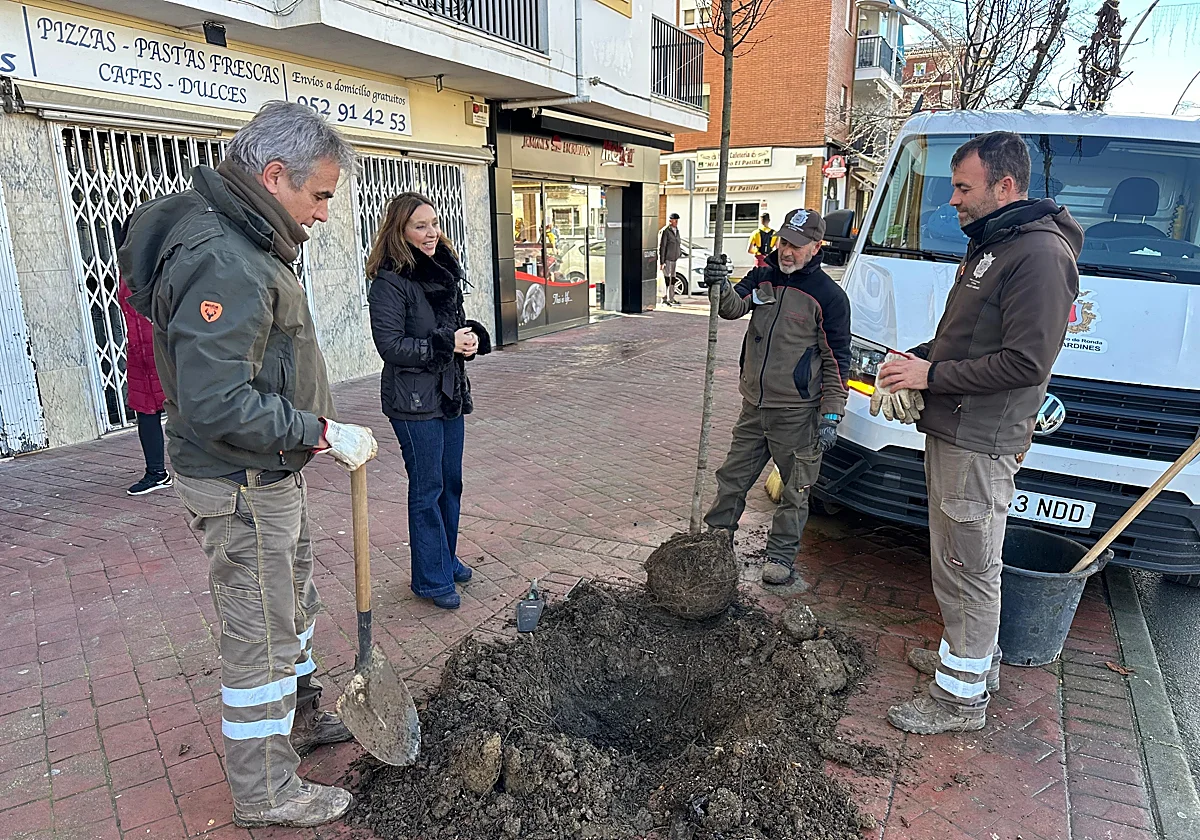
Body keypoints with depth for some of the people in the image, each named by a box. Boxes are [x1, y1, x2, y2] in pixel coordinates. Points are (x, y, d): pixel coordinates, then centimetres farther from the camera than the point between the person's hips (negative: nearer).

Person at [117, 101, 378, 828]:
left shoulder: (248, 246, 8)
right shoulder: (222, 263, -26)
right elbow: (216, 404, -32)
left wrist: (315, 431, 14)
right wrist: (324, 434, -25)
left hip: (274, 472, 10)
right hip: (242, 486, -10)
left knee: (295, 605, 24)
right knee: (262, 636, 5)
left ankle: (302, 719, 46)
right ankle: (267, 795, 24)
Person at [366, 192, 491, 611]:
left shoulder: (444, 271, 10)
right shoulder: (390, 283, -15)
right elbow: (390, 345, -19)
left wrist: (470, 335, -2)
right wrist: (445, 344, -22)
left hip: (450, 393, 8)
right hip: (413, 402, -8)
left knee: (451, 481, 16)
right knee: (427, 488, 1)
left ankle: (446, 558, 33)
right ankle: (431, 578, 14)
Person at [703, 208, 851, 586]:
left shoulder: (829, 295, -9)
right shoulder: (762, 277, 5)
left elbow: (836, 361, -8)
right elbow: (734, 307, -12)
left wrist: (831, 416, -12)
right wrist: (721, 286, -34)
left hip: (797, 412, -4)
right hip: (753, 404, 5)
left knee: (795, 489, 8)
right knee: (733, 477, 14)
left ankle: (781, 554, 23)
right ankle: (716, 536, 30)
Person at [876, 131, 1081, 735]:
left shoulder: (1040, 254, -18)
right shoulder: (989, 244, 16)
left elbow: (1025, 363, -24)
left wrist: (932, 376, -18)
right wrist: (920, 357, 8)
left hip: (981, 446, -10)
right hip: (951, 431, 10)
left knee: (970, 568, 1)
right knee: (956, 560, 21)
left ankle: (961, 696, 16)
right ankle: (975, 657, 38)